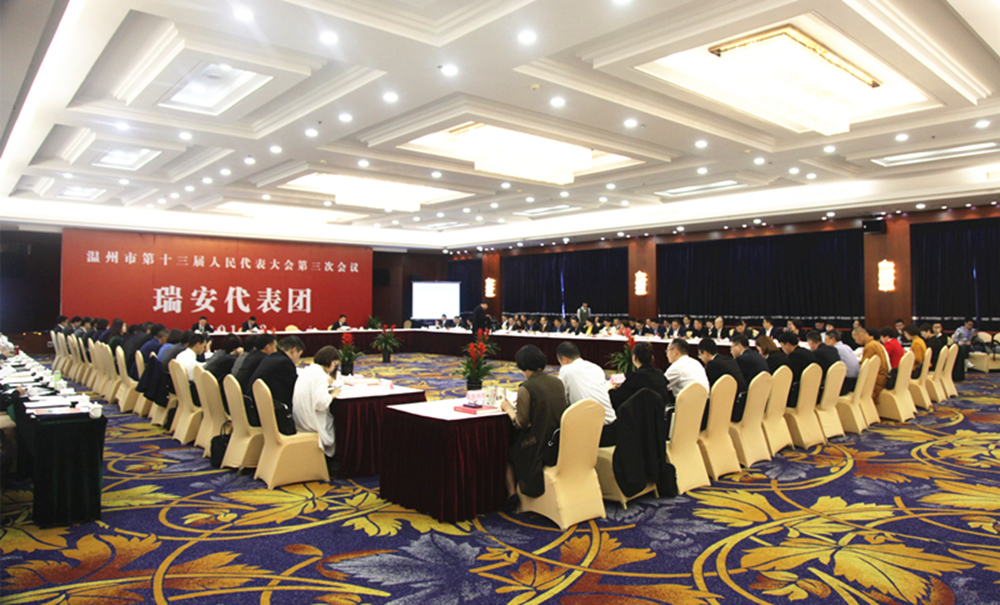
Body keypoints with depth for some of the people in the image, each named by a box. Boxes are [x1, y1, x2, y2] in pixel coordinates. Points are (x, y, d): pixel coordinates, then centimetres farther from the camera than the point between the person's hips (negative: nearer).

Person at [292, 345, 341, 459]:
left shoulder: (307, 369, 10)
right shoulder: (319, 373, -19)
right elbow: (321, 403, -27)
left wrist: (326, 384, 11)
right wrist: (333, 395, -9)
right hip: (311, 424, -9)